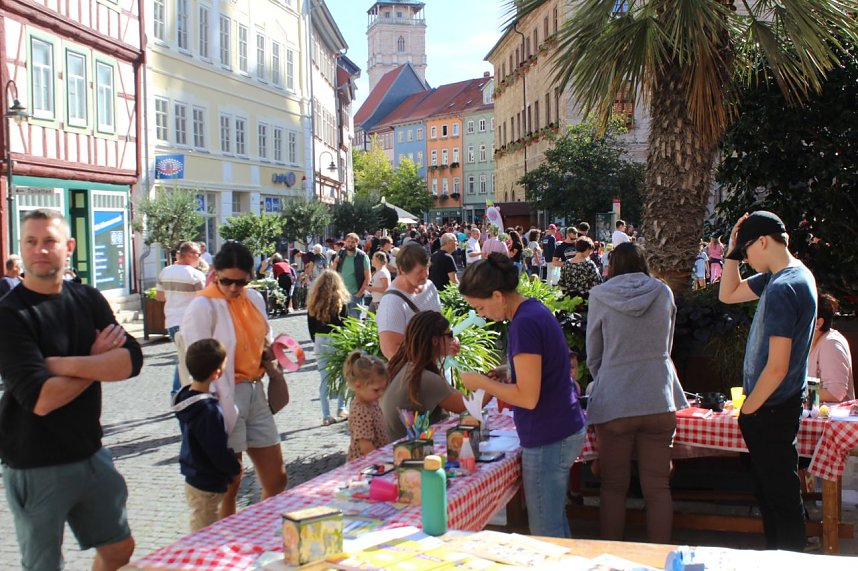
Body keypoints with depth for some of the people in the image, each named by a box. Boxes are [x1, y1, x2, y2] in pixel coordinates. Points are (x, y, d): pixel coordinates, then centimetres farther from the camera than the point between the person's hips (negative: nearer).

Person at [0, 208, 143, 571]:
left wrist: (64, 364, -22)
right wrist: (96, 360, -12)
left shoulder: (88, 300, 2)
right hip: (35, 468, -5)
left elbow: (132, 360, -11)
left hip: (90, 454, 5)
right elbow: (41, 399, -24)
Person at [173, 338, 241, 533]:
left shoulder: (186, 396, 0)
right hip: (207, 487, -9)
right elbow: (218, 451, -22)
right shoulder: (208, 410, -28)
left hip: (195, 478, 9)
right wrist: (236, 468, -5)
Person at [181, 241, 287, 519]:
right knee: (228, 486, 2)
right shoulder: (203, 307, -11)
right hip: (225, 399, -7)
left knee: (276, 479, 12)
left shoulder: (255, 298, 10)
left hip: (255, 393, 7)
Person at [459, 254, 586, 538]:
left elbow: (528, 397, -23)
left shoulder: (524, 324, -21)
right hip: (567, 430, 10)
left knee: (546, 535, 1)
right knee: (556, 522, 22)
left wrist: (482, 382, -12)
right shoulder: (536, 309, 9)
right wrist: (502, 377, 8)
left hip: (548, 441, -10)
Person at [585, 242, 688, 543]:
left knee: (614, 486, 10)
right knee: (658, 487, 9)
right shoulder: (664, 293, 4)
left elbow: (593, 357, 5)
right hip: (659, 402, 2)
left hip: (613, 403, -2)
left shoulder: (600, 296, -3)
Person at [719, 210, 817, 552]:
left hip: (771, 409, -10)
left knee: (781, 494, 1)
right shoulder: (794, 274, 8)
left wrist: (747, 410, -13)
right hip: (774, 406, 10)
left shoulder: (782, 288, -23)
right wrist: (732, 253, 7)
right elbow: (728, 294, 20)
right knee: (768, 489, 20)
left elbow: (777, 367, -25)